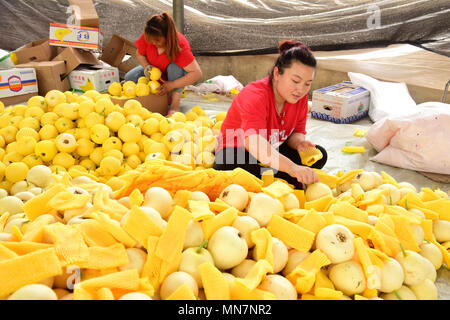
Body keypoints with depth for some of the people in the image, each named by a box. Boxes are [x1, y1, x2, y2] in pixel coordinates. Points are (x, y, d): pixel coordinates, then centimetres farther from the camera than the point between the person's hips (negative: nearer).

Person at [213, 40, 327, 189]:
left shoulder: (300, 96, -8)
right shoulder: (254, 96, -31)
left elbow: (297, 131, -1)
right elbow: (253, 142, -48)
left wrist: (299, 142, -28)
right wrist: (293, 168, -61)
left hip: (272, 153, 6)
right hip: (236, 151, -6)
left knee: (319, 154, -9)